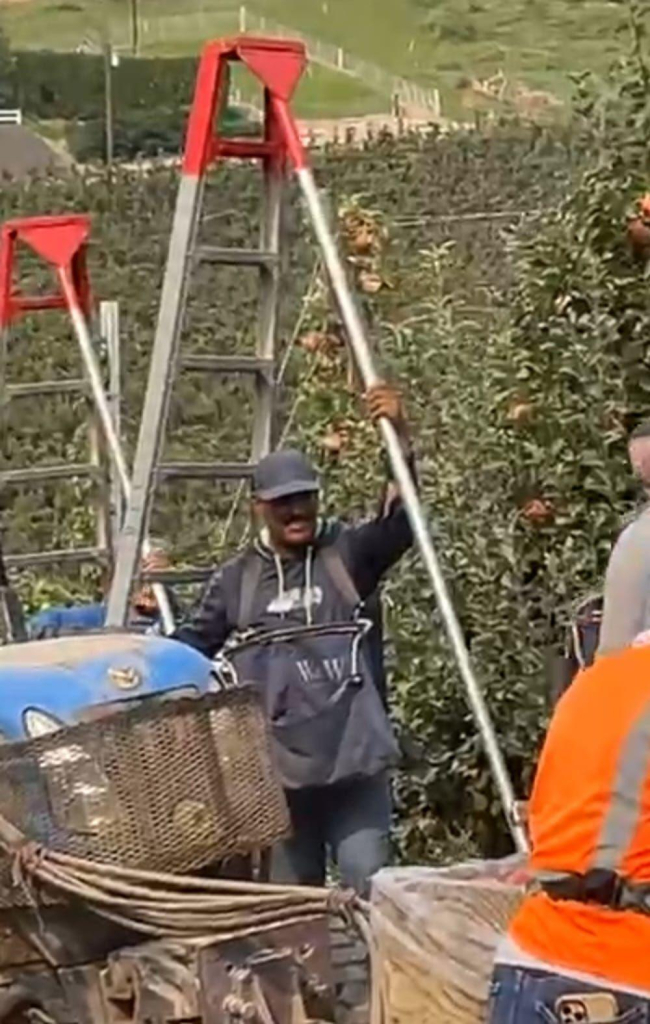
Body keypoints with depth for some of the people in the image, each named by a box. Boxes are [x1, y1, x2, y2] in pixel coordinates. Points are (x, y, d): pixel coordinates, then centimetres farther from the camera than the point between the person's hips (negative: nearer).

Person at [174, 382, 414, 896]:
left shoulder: (348, 554, 3)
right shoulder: (236, 579, 9)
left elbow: (400, 522, -14)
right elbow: (193, 643, 17)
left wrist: (400, 438, -27)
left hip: (353, 760, -3)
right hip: (278, 767, 3)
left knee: (369, 884, -10)